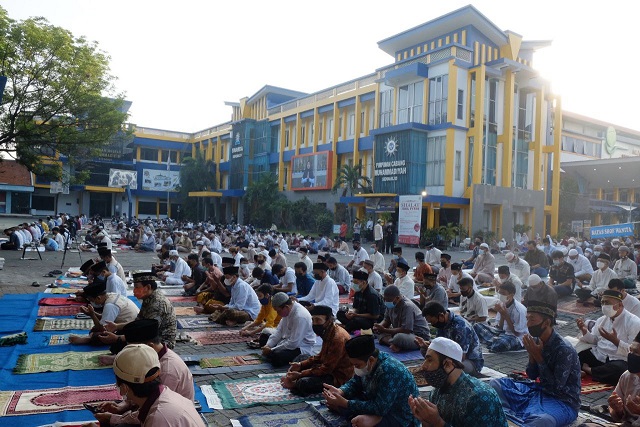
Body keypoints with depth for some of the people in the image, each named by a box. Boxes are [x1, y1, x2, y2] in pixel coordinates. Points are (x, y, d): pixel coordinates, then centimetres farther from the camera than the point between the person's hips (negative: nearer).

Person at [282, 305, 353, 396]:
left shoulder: (338, 338, -26)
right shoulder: (328, 333, 4)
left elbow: (326, 369, -25)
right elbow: (321, 356, 14)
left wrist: (300, 374, -22)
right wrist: (301, 364, 1)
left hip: (339, 377, -10)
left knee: (304, 383, -27)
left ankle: (296, 384, 2)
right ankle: (295, 383, -2)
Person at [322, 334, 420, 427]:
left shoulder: (389, 371, -30)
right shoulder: (366, 362, -6)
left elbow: (380, 409, -30)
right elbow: (355, 383, 8)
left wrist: (345, 403, -27)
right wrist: (340, 391, -13)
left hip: (400, 417, -9)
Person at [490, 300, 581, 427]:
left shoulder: (565, 350, -23)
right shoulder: (536, 341, -3)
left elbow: (556, 387, -21)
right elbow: (532, 376, 7)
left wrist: (538, 357, -22)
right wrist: (531, 355, -12)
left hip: (563, 402, -7)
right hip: (540, 390, 7)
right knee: (496, 383, 1)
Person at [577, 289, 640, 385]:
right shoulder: (602, 320, 9)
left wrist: (615, 340, -28)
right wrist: (584, 331, -5)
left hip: (618, 361, -3)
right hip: (597, 356, 4)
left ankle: (589, 370, -16)